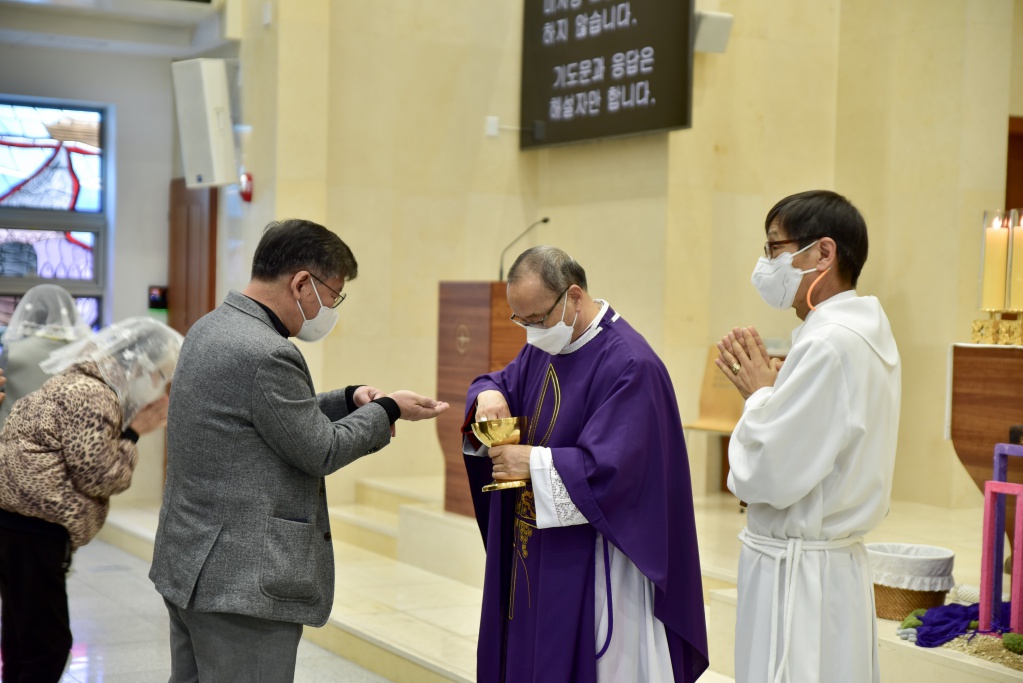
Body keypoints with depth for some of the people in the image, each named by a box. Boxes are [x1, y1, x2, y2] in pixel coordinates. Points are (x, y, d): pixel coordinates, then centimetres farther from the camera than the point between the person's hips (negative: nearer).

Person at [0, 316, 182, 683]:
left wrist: (130, 428, 9)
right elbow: (99, 478, -15)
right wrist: (133, 433, -4)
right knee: (48, 646, -4)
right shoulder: (93, 396, -15)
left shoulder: (79, 383, 18)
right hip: (31, 531, -11)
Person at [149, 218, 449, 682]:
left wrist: (350, 400, 10)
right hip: (244, 582, -10)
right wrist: (386, 410, -1)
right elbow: (321, 451, -13)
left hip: (188, 565, 10)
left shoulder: (210, 328, 9)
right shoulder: (266, 354, -22)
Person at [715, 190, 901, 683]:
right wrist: (767, 391, 6)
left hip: (796, 569, -10)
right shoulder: (866, 330, 10)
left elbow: (768, 477, -22)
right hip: (837, 558, 10)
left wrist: (759, 394, -7)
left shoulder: (829, 345, -21)